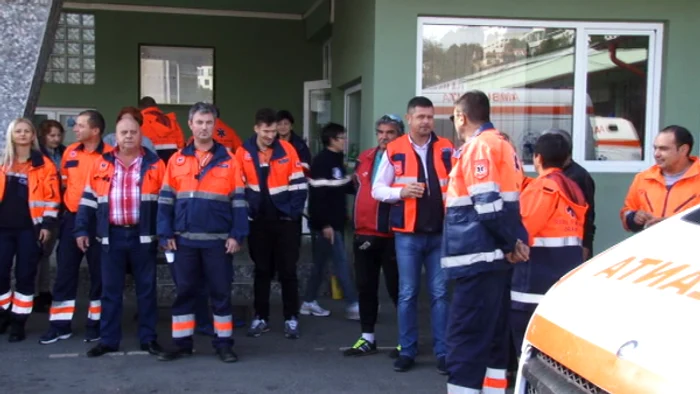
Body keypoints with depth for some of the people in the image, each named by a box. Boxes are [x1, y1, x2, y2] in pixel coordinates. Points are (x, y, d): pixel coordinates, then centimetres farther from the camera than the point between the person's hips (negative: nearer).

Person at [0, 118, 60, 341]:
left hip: (29, 228, -3)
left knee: (25, 276, 1)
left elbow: (52, 197, -1)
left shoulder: (44, 164, 1)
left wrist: (47, 225, -7)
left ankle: (18, 322, 11)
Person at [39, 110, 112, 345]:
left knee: (99, 274, 6)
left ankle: (95, 323, 17)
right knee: (64, 273, 7)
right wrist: (67, 205, 14)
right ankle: (60, 324, 14)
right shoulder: (70, 152, 7)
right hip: (72, 219, 5)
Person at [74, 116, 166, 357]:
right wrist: (81, 229, 3)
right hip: (112, 236, 2)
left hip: (143, 236, -1)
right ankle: (108, 340, 15)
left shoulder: (155, 165, 1)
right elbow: (89, 199, 9)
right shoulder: (101, 165, 6)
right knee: (110, 290, 7)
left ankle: (148, 338, 15)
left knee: (146, 289, 6)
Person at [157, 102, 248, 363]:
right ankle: (182, 343, 18)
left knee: (221, 292, 5)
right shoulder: (177, 160, 6)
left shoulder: (228, 160, 2)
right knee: (184, 291, 8)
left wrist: (236, 235, -6)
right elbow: (166, 199, 6)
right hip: (184, 239, 1)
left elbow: (238, 200, 1)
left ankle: (223, 343, 15)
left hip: (218, 239, -1)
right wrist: (166, 234, -2)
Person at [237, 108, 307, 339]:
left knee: (288, 271, 3)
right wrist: (245, 214, -2)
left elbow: (299, 184, -3)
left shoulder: (287, 150, -3)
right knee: (262, 271, 10)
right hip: (258, 222, 1)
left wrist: (294, 212, -8)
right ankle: (261, 318, 19)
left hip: (285, 220, -1)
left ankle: (291, 319, 12)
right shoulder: (243, 154, -2)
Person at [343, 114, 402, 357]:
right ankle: (367, 338, 22)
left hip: (393, 235, -6)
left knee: (396, 287, 1)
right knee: (365, 287, 11)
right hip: (364, 233, 6)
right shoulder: (364, 158, 11)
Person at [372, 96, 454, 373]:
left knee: (440, 293, 5)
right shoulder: (394, 150, 1)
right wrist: (401, 192, -13)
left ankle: (443, 352, 13)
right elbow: (377, 190, 3)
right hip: (408, 234, -1)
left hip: (441, 233, 1)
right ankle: (407, 351, 17)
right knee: (407, 294, 7)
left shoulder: (446, 149, 5)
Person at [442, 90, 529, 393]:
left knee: (466, 339, -8)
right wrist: (516, 241, 12)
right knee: (493, 336, 14)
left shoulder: (478, 147, -12)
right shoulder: (501, 144, 18)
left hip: (476, 258, -10)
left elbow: (488, 205, -18)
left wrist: (510, 243, -10)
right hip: (495, 256, 10)